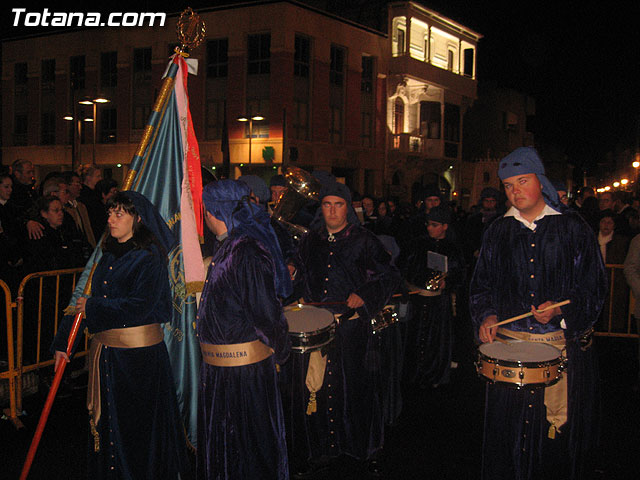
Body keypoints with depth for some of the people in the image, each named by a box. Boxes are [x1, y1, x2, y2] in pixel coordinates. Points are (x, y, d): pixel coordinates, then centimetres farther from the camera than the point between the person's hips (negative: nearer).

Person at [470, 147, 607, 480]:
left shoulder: (573, 228, 1)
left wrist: (560, 310, -16)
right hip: (508, 343, 2)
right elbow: (481, 285, 15)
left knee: (560, 432, 3)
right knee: (507, 431, 7)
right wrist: (486, 315, -3)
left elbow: (594, 287, 0)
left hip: (563, 343, -2)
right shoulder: (498, 232, 9)